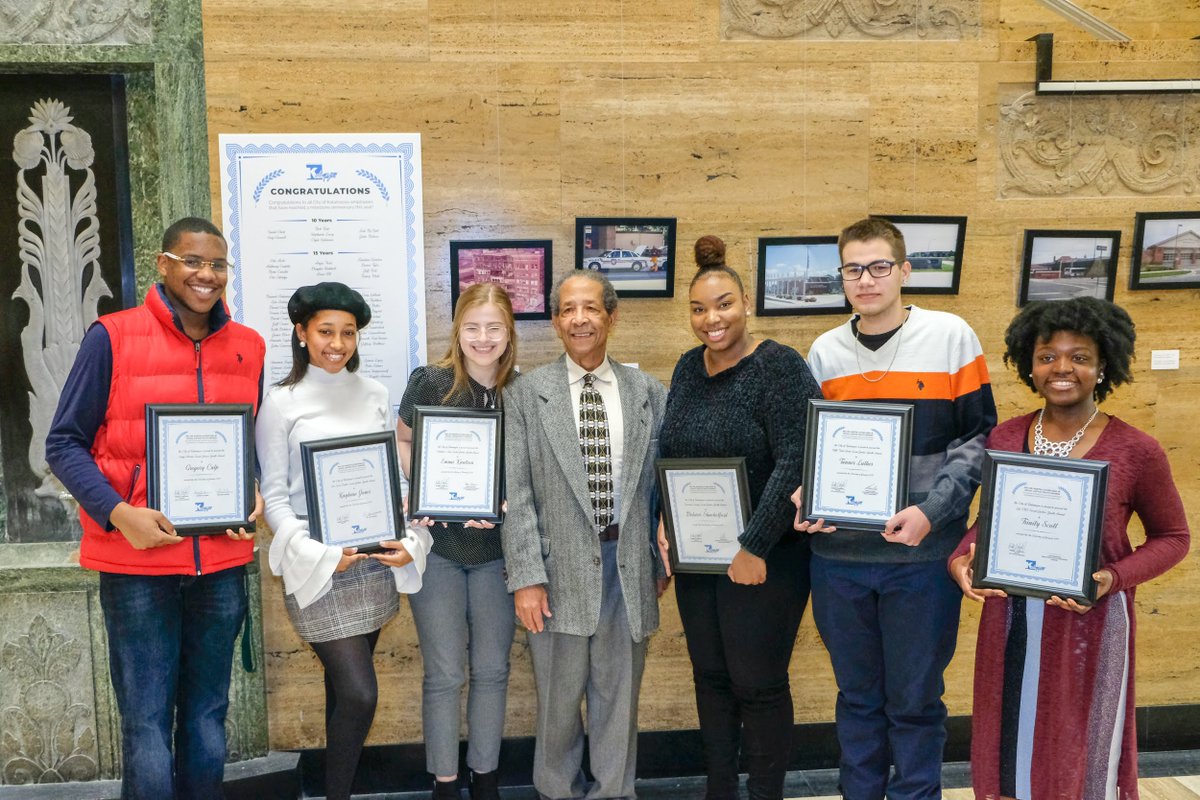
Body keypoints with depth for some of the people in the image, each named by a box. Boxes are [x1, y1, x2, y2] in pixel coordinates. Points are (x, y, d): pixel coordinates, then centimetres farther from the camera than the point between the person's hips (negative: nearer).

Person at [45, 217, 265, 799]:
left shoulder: (247, 347, 7)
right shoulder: (113, 337, -5)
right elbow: (64, 444, -4)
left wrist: (256, 496, -1)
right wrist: (118, 513, -17)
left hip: (222, 560, 4)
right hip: (138, 561, -3)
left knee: (208, 715, 15)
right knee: (146, 722, 4)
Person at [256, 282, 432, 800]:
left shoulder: (374, 395, 6)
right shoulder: (282, 403, -4)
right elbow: (274, 496, -4)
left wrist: (410, 541, -5)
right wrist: (320, 555, -15)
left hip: (375, 562, 4)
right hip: (317, 567, -4)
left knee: (345, 689, 14)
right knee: (358, 695, -7)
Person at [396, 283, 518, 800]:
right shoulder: (430, 383, -8)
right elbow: (401, 442, 5)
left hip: (496, 548, 2)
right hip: (438, 544, -2)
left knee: (492, 669, 12)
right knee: (443, 674, 6)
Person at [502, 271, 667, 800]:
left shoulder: (648, 393, 5)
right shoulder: (527, 394, -1)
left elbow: (661, 484, 9)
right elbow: (517, 494, -4)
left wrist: (661, 563, 8)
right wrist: (526, 577, -9)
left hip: (627, 562, 2)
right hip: (560, 564, -1)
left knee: (618, 694, 13)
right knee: (558, 696, 11)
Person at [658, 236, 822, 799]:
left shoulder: (779, 366, -14)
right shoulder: (689, 367, 6)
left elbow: (795, 463, -21)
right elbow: (666, 450, 15)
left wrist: (755, 548, -20)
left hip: (762, 559, -6)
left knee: (758, 684, 4)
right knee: (710, 677, 16)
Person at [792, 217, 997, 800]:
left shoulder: (950, 336, -3)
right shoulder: (825, 351, 6)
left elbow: (979, 436, -4)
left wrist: (931, 511, -16)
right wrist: (804, 498, -7)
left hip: (923, 555, -3)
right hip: (838, 554, 3)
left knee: (915, 699, 9)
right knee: (857, 695, 16)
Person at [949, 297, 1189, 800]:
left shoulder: (1135, 450, -12)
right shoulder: (1003, 438, -2)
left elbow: (1172, 537, -1)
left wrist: (1113, 579, -18)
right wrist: (960, 559, -9)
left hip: (1088, 627, -3)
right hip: (1010, 624, 3)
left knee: (1080, 759, 16)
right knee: (1011, 755, 18)